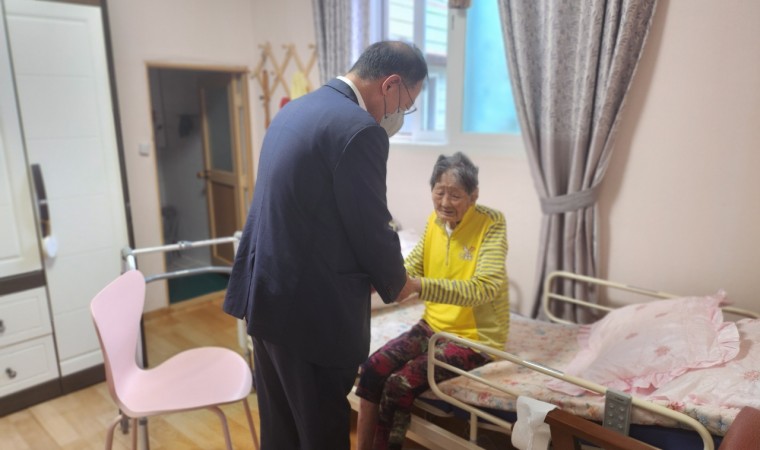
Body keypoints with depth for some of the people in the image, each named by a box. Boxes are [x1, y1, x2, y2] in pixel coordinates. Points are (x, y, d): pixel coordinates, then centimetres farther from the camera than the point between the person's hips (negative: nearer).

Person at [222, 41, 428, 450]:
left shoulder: (295, 109, 11)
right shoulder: (360, 129, -19)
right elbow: (371, 228, -15)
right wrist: (396, 283, 6)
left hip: (264, 292, 9)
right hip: (312, 308, -9)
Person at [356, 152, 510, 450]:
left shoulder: (492, 223, -16)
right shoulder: (434, 220, 3)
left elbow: (485, 287, -29)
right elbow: (411, 268, 1)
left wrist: (417, 286, -41)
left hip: (474, 336, -5)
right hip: (433, 325, 6)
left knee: (400, 384, -20)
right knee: (372, 368, -12)